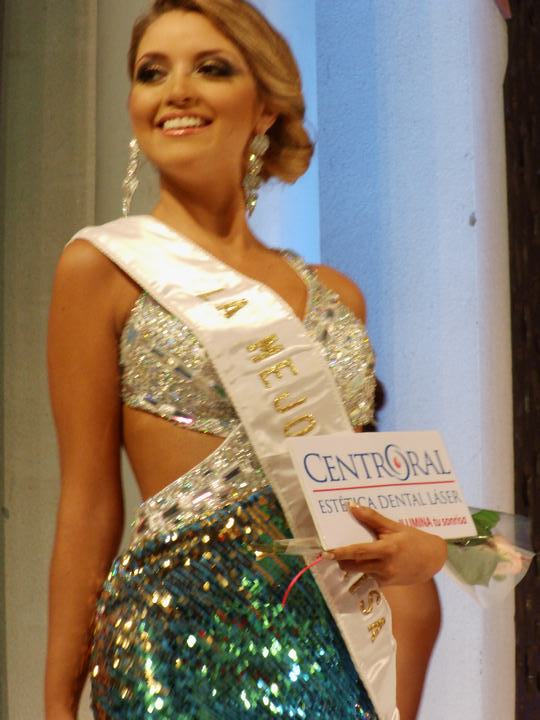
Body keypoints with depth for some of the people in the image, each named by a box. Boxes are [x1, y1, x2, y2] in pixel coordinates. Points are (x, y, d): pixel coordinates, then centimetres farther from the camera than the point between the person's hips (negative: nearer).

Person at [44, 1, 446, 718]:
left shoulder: (334, 293, 11)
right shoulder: (104, 266, -2)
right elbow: (89, 504, -3)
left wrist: (423, 547, -3)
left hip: (347, 631, 5)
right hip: (189, 628, -4)